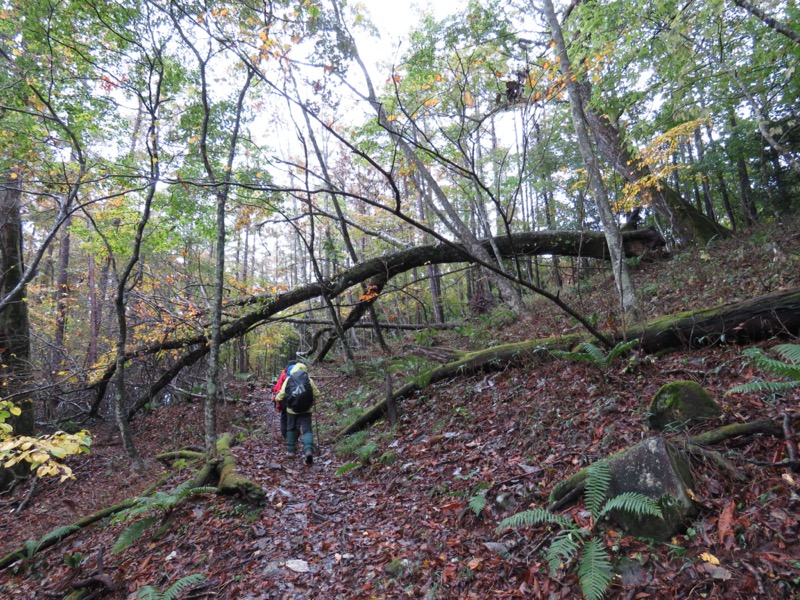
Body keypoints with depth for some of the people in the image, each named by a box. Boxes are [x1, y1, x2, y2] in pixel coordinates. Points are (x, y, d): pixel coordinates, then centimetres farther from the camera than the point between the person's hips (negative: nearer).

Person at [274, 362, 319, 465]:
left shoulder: (288, 379, 0)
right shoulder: (309, 380, 0)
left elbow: (281, 394, -4)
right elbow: (317, 394, 3)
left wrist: (277, 399, 16)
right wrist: (311, 399, 24)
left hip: (292, 409, 1)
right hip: (306, 409, -1)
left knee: (291, 429, 20)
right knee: (307, 430, 0)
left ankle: (291, 450, 26)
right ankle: (308, 449, -21)